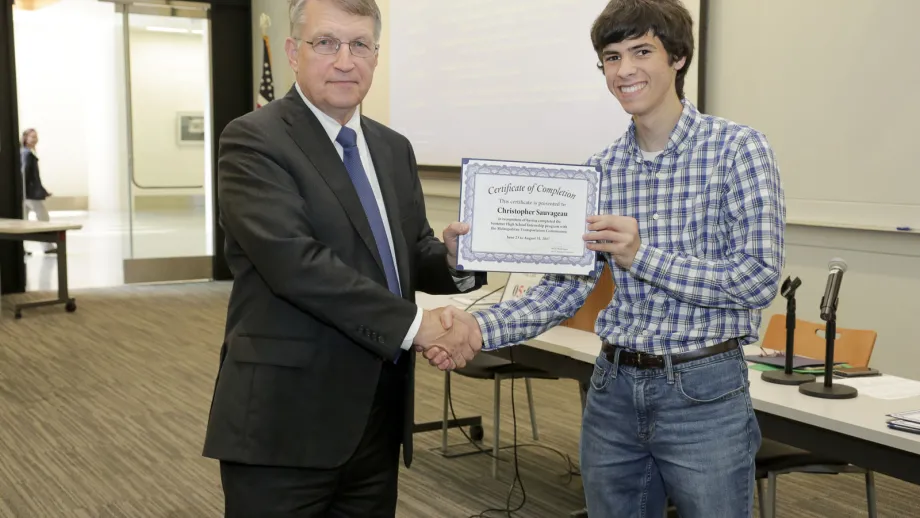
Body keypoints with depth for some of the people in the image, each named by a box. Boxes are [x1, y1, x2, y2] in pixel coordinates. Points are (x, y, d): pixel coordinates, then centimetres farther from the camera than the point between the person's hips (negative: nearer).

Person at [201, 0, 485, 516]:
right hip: (285, 421, -6)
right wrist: (412, 323, -23)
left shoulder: (393, 148, 12)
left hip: (378, 417, 7)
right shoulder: (253, 141, -10)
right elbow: (294, 261, -22)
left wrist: (452, 256, -9)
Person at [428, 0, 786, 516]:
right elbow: (565, 285, 2)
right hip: (614, 390, 4)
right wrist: (481, 328, -14)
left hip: (704, 393, -4)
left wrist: (642, 256, -22)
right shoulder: (600, 170, 4)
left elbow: (760, 279, -14)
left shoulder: (737, 149, -8)